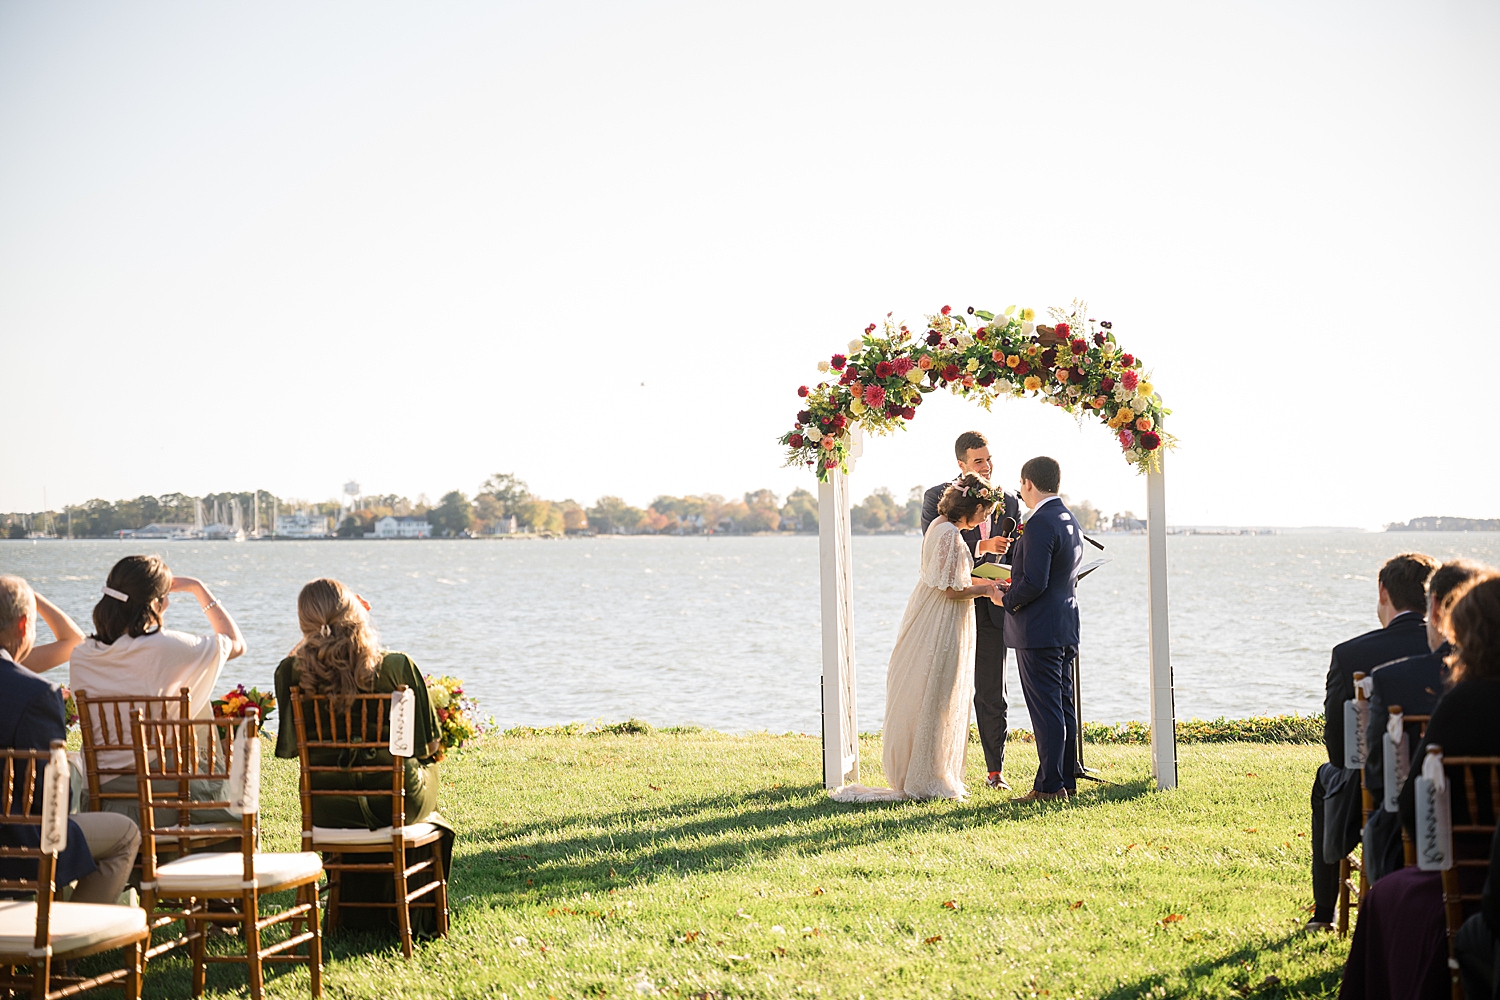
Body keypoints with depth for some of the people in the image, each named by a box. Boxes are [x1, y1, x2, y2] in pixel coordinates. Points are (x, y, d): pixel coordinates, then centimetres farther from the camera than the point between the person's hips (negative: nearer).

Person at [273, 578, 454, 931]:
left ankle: (356, 914, 50)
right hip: (397, 803, -2)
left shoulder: (291, 673, -12)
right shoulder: (397, 667, -17)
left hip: (328, 810, 2)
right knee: (427, 768, 35)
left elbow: (289, 746, 0)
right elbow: (429, 742, -7)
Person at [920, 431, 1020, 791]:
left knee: (992, 695, 5)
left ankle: (996, 770, 12)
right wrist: (982, 547, -23)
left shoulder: (1008, 502, 10)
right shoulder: (937, 498, -2)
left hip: (992, 609, 3)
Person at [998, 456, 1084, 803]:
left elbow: (1035, 583, -24)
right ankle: (1068, 780, 19)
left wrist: (1007, 599, -6)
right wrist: (1016, 585, 17)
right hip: (1065, 628, 10)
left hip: (1038, 631, -10)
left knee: (1046, 710, -7)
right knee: (1063, 707, 14)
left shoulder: (1040, 524, -18)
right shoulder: (1070, 520, 13)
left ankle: (1050, 786, -5)